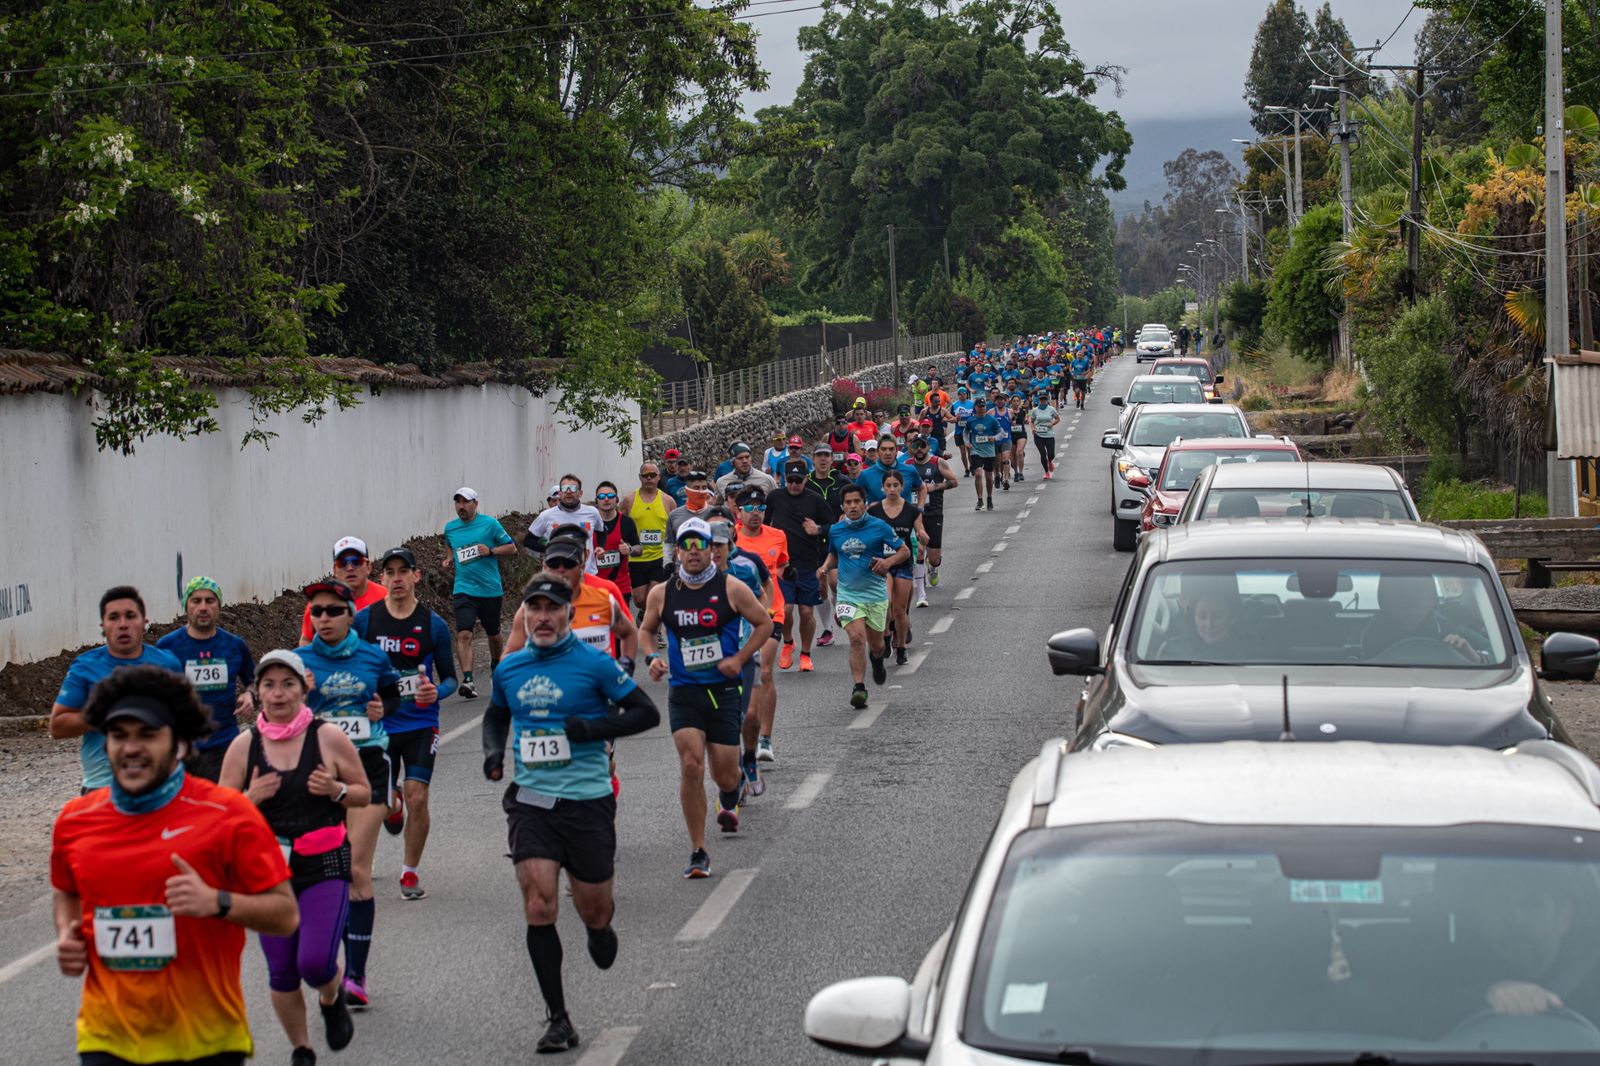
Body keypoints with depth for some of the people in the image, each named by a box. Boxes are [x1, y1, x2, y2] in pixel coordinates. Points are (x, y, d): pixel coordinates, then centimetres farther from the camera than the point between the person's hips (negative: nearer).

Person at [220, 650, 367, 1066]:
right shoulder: (243, 746, -1)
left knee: (315, 962, -14)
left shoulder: (329, 738, -4)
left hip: (325, 865, -2)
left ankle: (332, 999, 22)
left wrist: (336, 790, -15)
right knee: (281, 972, 5)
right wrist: (252, 798, -16)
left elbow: (364, 793, 6)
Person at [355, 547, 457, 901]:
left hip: (421, 724, -1)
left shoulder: (433, 625, -3)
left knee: (417, 798, -10)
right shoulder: (364, 620, -3)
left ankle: (410, 872, 8)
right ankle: (393, 801, 42)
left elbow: (449, 677, 4)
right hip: (379, 725, 1)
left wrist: (436, 692, -17)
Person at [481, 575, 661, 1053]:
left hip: (587, 800, -2)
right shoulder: (509, 668, 7)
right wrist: (493, 750, 5)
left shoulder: (594, 663, -6)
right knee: (538, 907, -11)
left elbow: (647, 713, -3)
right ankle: (557, 1019, -4)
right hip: (531, 799, 2)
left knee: (593, 907, 7)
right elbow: (496, 715, 26)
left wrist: (594, 729, -17)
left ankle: (600, 932, 48)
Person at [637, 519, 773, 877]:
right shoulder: (662, 594, 1)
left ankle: (730, 797, 47)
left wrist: (739, 659, -6)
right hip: (683, 692, 0)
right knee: (691, 766, -14)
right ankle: (698, 852, -5)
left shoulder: (731, 589, -4)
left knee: (724, 773, 4)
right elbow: (646, 630, 17)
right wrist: (652, 657, -3)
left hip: (723, 690, 0)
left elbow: (764, 624, 5)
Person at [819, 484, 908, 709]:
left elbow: (904, 551, 1)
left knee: (875, 643, 12)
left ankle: (877, 660, 49)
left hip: (875, 593, 0)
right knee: (856, 637, -19)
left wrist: (888, 561, -18)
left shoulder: (879, 527, -5)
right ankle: (859, 687, -17)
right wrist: (826, 567, 3)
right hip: (848, 594, 0)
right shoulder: (835, 530, 4)